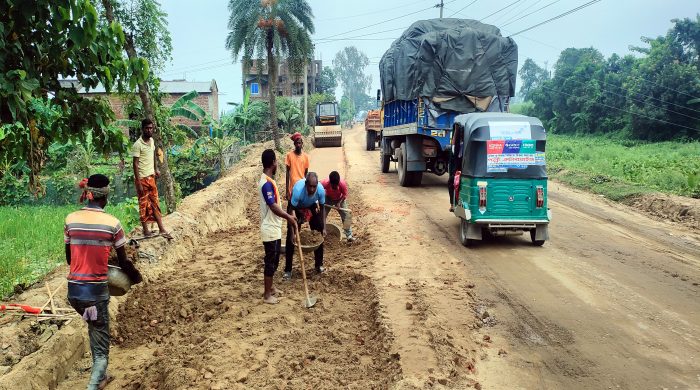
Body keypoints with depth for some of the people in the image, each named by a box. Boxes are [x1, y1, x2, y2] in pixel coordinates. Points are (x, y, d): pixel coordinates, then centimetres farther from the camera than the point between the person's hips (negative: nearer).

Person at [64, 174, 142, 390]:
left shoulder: (71, 219, 1)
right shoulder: (112, 223, -10)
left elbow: (69, 258, 11)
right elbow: (124, 262, -2)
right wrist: (136, 276, 18)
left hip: (73, 290, 5)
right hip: (96, 291, -5)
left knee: (94, 329, 30)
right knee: (101, 348, 9)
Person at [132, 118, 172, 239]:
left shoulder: (151, 140, 5)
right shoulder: (138, 145, -17)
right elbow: (135, 164, -18)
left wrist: (156, 169, 14)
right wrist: (139, 183, -20)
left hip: (151, 177, 7)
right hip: (142, 179, -7)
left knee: (155, 203, 9)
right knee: (144, 205, 3)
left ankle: (161, 229, 13)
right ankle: (146, 230, 14)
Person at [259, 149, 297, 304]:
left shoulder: (268, 180, 10)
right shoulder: (267, 183, -22)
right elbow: (273, 207, -24)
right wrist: (288, 217, -16)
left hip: (274, 228, 10)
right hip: (270, 230, -10)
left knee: (274, 261, 19)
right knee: (270, 262, 0)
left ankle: (270, 288, 32)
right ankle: (267, 294, 10)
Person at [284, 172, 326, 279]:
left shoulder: (321, 190, -33)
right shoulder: (298, 190, -42)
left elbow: (322, 208, -15)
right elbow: (292, 211, -34)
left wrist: (324, 228, -20)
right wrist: (292, 233, -37)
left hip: (311, 206, 3)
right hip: (296, 207, -3)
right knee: (290, 238, -9)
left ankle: (319, 265, 17)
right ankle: (288, 270, -2)